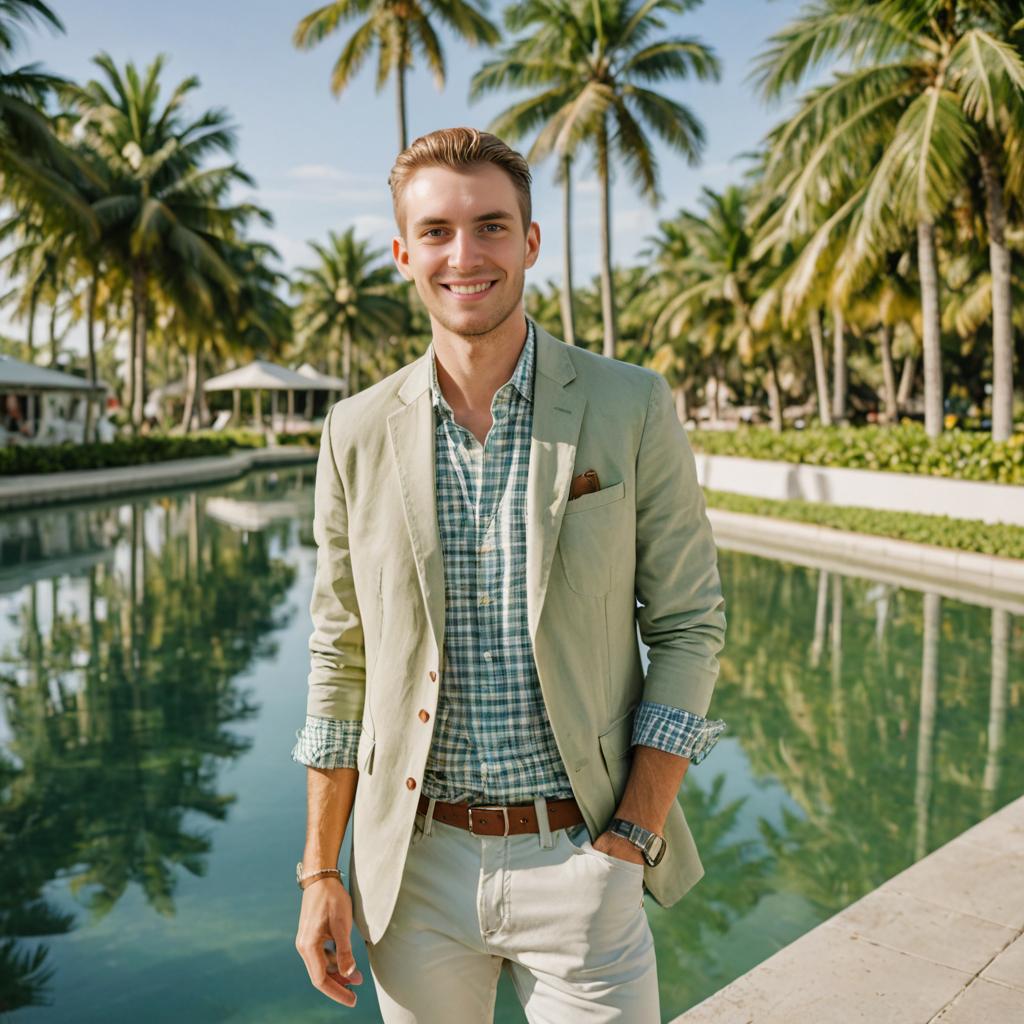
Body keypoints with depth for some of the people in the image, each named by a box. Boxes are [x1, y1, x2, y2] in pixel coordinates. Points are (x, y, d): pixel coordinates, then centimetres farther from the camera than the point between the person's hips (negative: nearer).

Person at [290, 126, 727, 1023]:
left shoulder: (632, 410, -6)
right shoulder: (357, 434, 0)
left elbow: (690, 626, -3)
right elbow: (340, 660, 5)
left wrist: (635, 838, -10)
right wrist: (321, 873, 5)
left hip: (578, 857, -1)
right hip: (415, 865, 2)